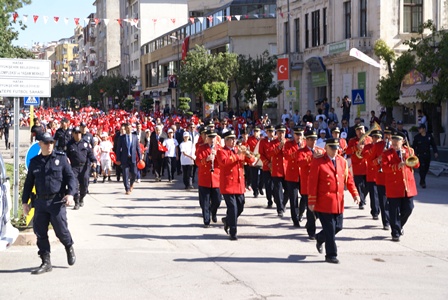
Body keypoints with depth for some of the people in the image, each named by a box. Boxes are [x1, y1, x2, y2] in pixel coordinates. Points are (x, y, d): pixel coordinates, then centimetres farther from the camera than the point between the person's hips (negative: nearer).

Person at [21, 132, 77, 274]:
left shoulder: (61, 158, 1)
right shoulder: (34, 162, 11)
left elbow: (70, 177, -1)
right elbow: (28, 183, 17)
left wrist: (70, 193, -16)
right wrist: (24, 201, 13)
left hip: (57, 201, -4)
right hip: (40, 202, 4)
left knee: (61, 230, -5)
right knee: (40, 232, 1)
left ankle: (69, 248, 28)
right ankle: (46, 262, 11)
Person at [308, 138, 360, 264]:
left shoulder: (342, 161, 9)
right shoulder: (317, 162, -8)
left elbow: (348, 179, 13)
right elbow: (312, 183, -9)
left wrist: (355, 194, 0)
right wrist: (311, 202, -11)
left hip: (338, 202, 6)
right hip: (324, 203, -6)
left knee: (338, 227, 11)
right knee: (330, 229, -4)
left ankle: (320, 238, 38)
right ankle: (331, 255, 8)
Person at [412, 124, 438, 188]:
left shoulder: (429, 136, 3)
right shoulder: (417, 137, -3)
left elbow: (433, 145, 9)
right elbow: (414, 146, 1)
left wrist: (435, 152, 0)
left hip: (427, 155, 3)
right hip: (420, 155, -3)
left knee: (426, 169, 10)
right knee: (422, 168, -12)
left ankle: (422, 182, 26)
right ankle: (423, 183, -8)